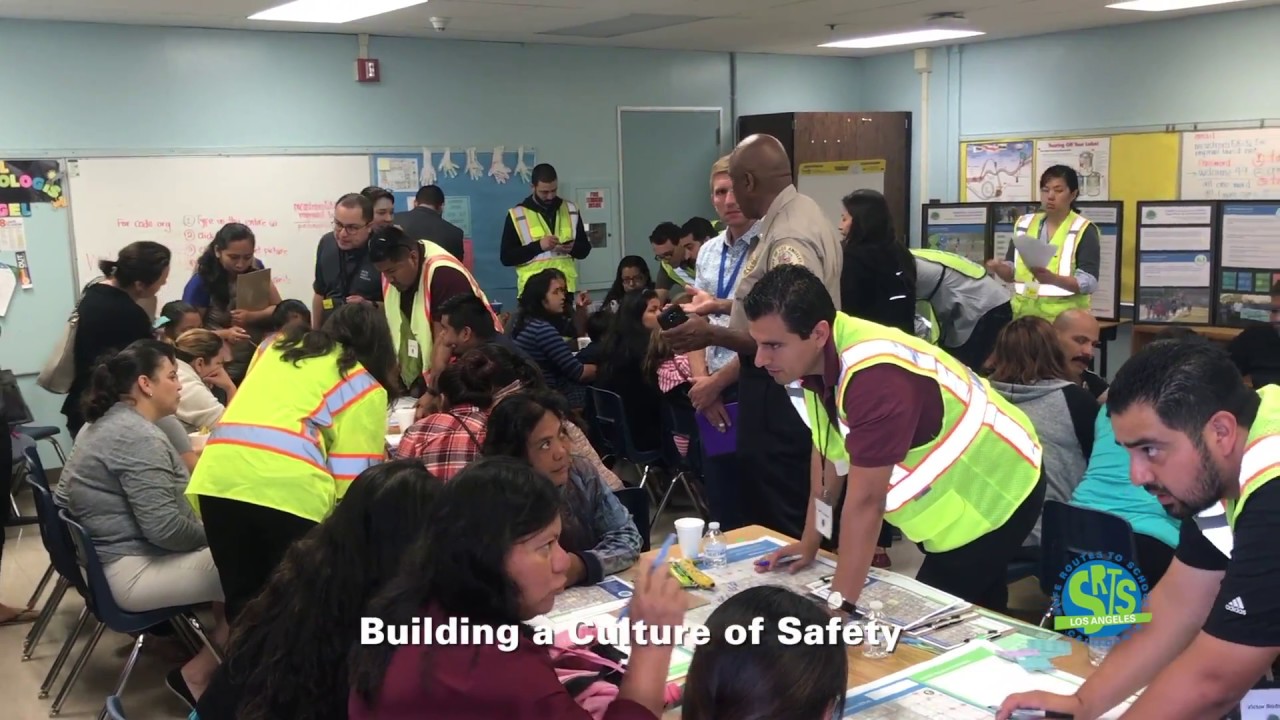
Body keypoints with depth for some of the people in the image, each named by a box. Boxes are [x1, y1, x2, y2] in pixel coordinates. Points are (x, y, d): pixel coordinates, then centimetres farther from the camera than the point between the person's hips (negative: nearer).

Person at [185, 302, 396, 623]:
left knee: (243, 596, 15)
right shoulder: (366, 388, 12)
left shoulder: (274, 345, 28)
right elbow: (356, 474, 6)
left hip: (219, 477, 5)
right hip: (290, 487, -4)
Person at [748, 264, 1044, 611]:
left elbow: (865, 502, -37)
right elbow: (828, 448, 4)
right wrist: (810, 542, 6)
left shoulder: (875, 376, -38)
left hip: (995, 494, -8)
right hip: (948, 497, 9)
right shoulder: (816, 358, -10)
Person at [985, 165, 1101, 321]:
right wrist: (1000, 268, -9)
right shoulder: (1024, 225, 11)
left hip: (1064, 316, -4)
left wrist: (1053, 279, -29)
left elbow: (1089, 282, -12)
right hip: (1024, 313, 4)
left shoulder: (1084, 231, -2)